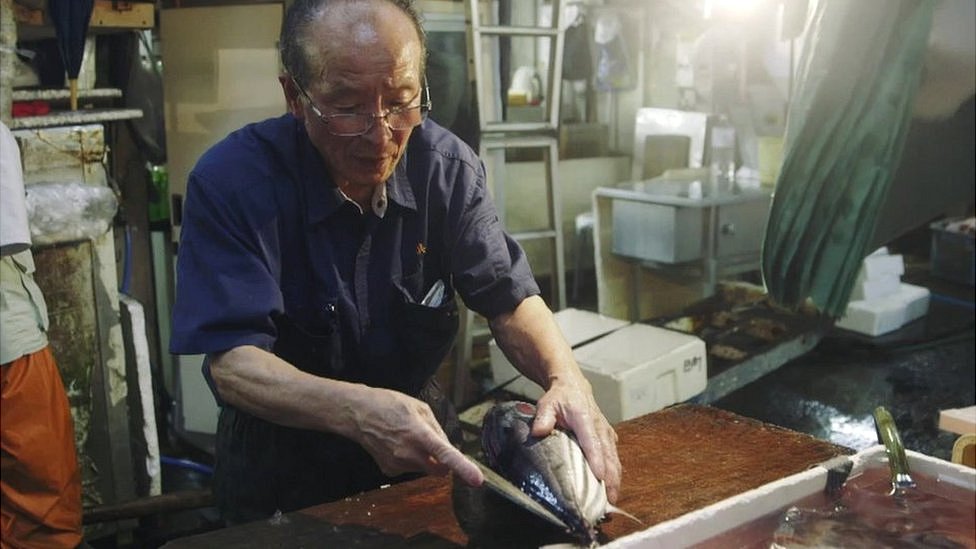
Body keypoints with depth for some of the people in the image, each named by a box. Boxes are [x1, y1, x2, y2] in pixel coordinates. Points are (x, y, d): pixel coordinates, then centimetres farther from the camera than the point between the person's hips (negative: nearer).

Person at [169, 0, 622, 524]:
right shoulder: (231, 181, -22)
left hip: (421, 447, 3)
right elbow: (231, 363, -25)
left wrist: (566, 379, -30)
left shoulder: (447, 166, -11)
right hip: (280, 460, -3)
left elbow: (509, 298, -9)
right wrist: (357, 410, -43)